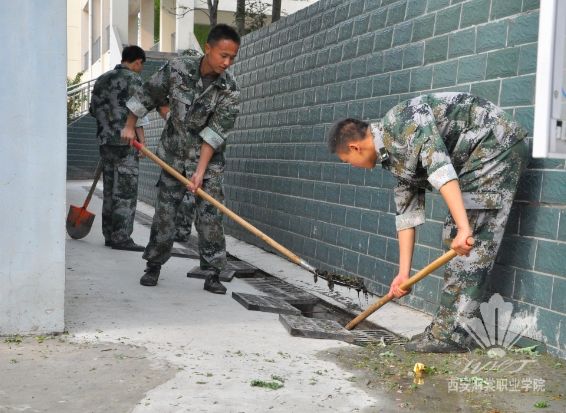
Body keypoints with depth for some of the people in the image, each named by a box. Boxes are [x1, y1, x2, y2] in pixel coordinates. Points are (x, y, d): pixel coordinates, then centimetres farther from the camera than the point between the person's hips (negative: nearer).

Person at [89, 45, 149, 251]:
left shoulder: (102, 79, 16)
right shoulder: (133, 80, -7)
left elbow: (93, 109, 20)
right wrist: (142, 141, -12)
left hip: (105, 141, 8)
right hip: (126, 141, -7)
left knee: (110, 189, 12)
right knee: (126, 190, -5)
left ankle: (110, 235, 15)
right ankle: (121, 237, -7)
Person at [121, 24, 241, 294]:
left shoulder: (229, 89, -15)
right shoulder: (177, 68, -12)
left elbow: (214, 133, -21)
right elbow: (148, 94, 4)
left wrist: (200, 171, -27)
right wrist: (130, 125, 6)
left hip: (208, 160, -1)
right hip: (173, 156, 1)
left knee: (210, 216, -7)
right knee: (164, 213, 6)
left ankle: (212, 274, 1)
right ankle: (154, 266, 20)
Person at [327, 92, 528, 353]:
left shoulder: (401, 123, -18)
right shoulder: (393, 156, 11)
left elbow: (440, 167, -31)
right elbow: (407, 214, 14)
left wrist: (463, 227, -36)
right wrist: (404, 273, 13)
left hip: (497, 144, -10)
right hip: (475, 159, 10)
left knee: (473, 243, -12)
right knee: (453, 237, 8)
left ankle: (450, 333, -10)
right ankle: (448, 324, 14)